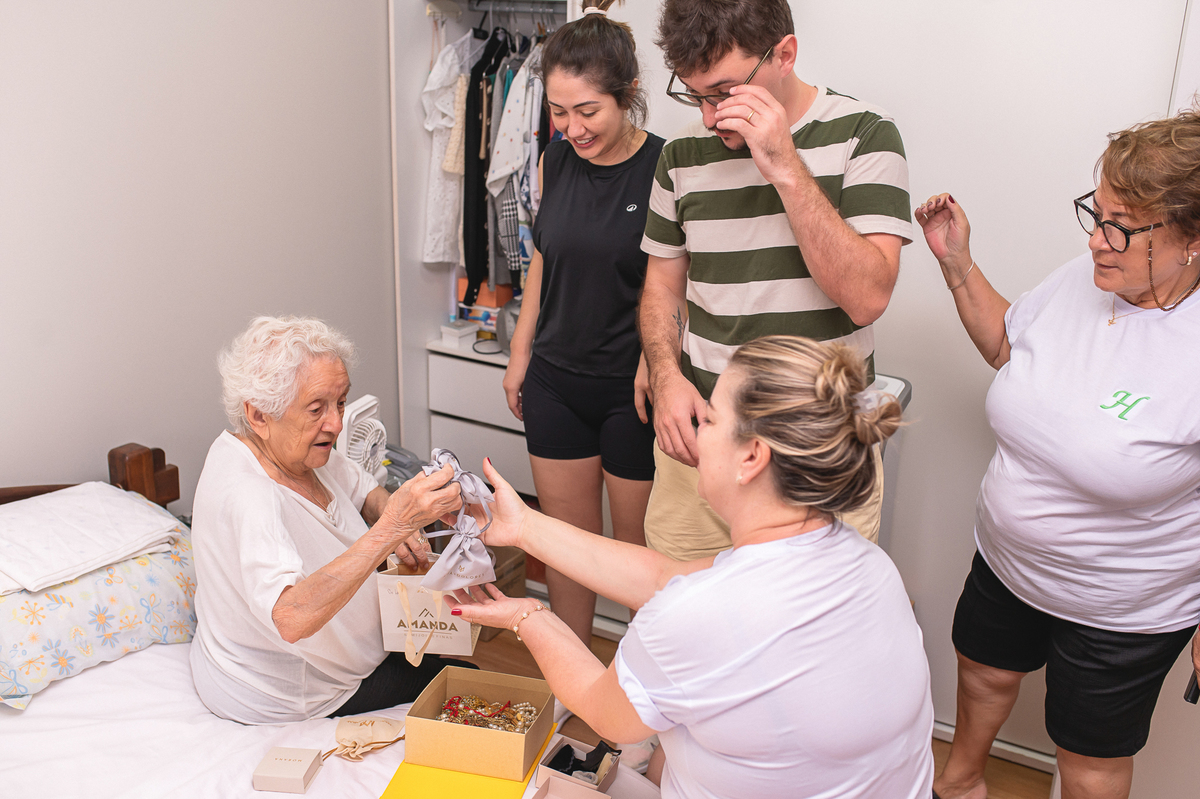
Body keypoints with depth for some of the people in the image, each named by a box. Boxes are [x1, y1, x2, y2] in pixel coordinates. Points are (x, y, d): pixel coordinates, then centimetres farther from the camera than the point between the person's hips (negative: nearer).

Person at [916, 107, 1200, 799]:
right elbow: (1005, 343, 8)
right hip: (1005, 561, 6)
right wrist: (957, 262, -5)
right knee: (984, 674, 29)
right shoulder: (1080, 279, -12)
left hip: (1123, 614, -5)